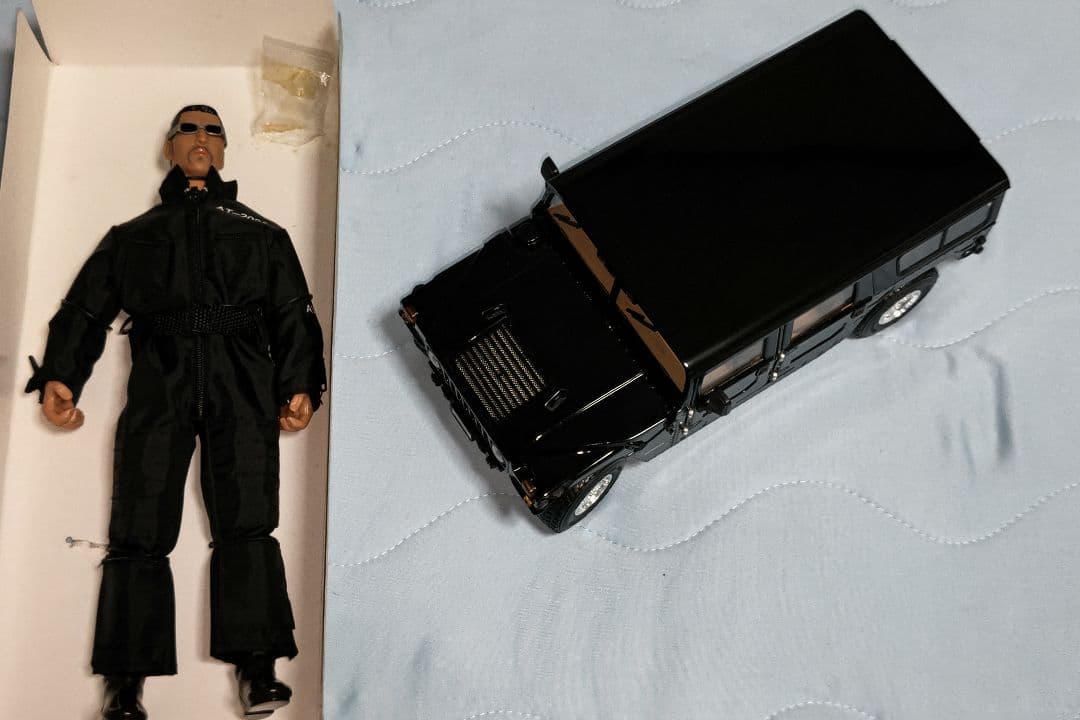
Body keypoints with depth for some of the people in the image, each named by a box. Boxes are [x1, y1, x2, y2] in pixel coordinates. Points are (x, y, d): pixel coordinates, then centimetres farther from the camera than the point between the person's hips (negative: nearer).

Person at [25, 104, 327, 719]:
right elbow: (86, 309, 18)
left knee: (247, 525, -11)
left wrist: (300, 385, -3)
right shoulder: (134, 235, 27)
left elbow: (294, 315, 13)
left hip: (243, 389, -1)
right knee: (139, 530, -7)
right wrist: (59, 376, 1)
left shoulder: (263, 234, 24)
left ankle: (259, 670, -10)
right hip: (159, 385, 1)